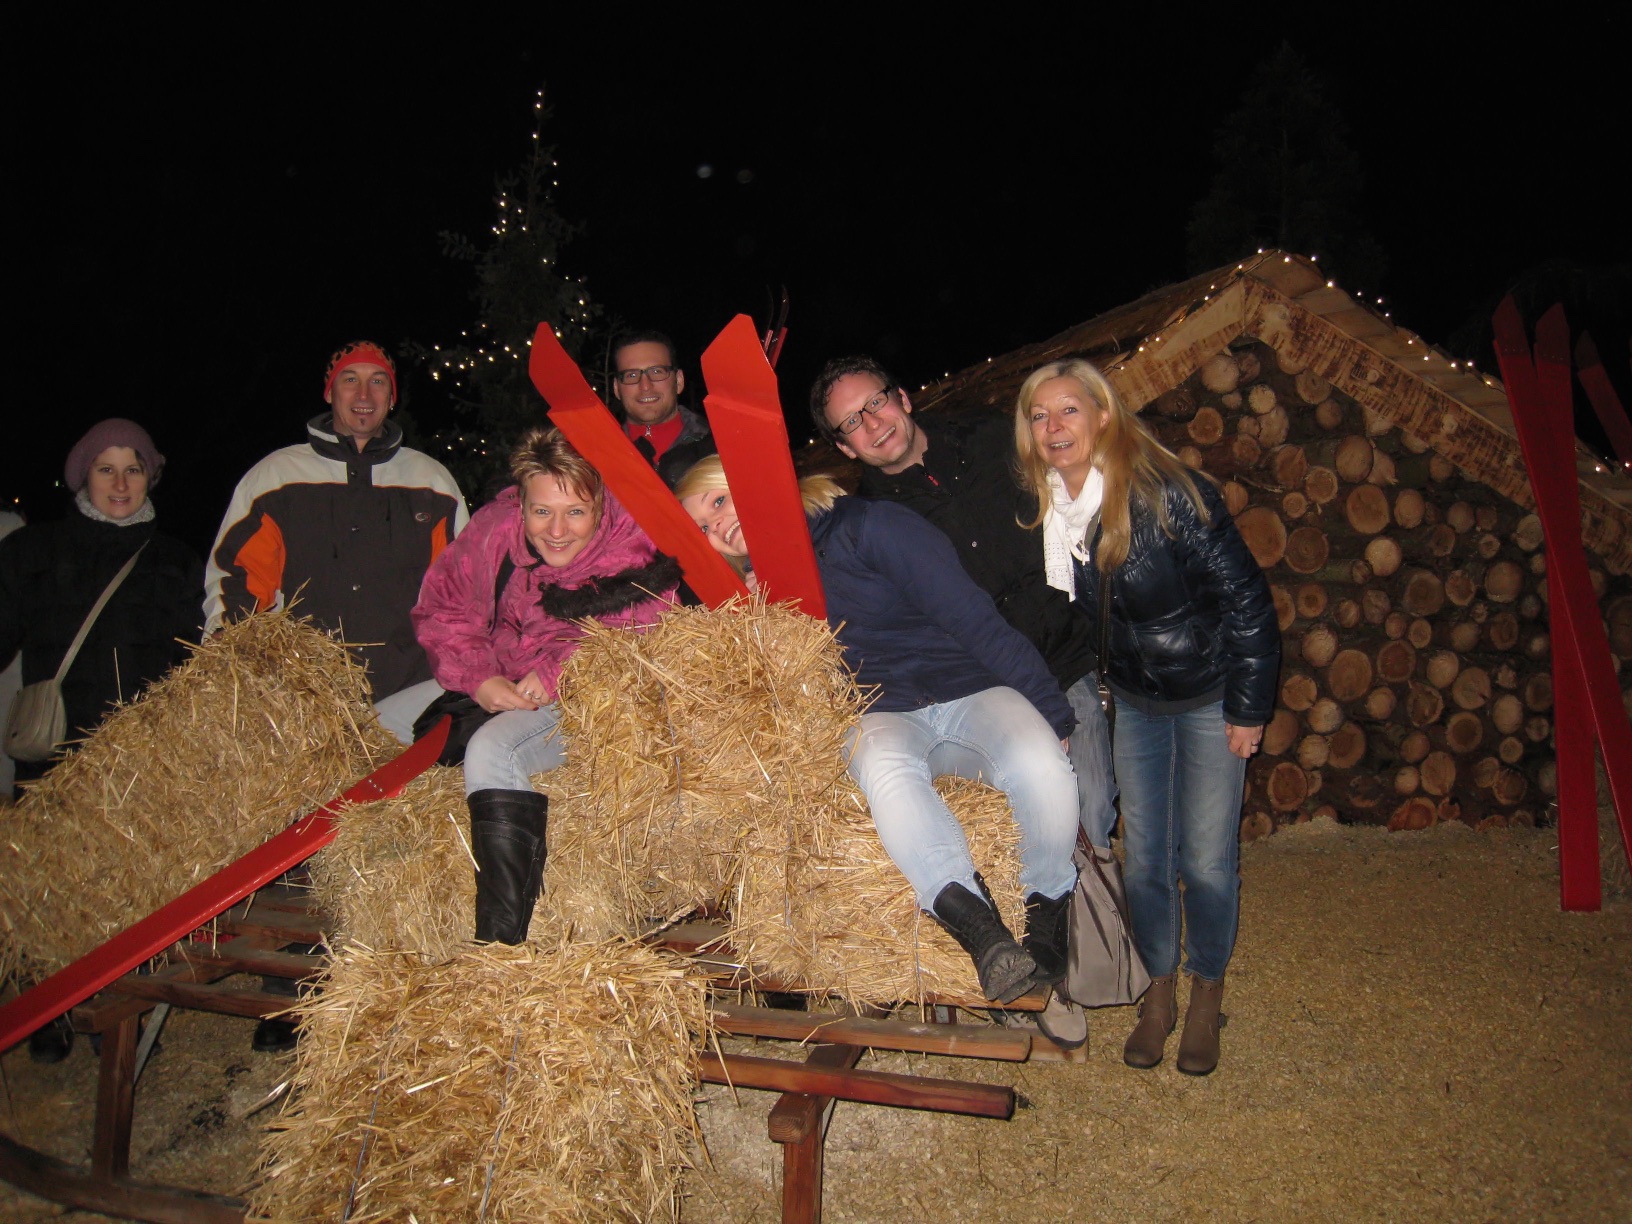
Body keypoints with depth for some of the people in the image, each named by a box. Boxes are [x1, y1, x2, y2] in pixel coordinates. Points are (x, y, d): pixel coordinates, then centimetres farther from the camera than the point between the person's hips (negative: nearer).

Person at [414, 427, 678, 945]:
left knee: (493, 753, -29)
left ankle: (502, 943, -27)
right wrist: (477, 678, -14)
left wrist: (558, 674, -31)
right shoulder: (494, 528, -9)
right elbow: (442, 607, 1)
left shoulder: (634, 554, -20)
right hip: (501, 688, 7)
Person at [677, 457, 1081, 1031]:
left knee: (1039, 764, -34)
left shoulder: (866, 525, -5)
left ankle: (1049, 908, -8)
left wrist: (1053, 716, -13)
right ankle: (979, 927, -33)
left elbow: (974, 618, -9)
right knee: (884, 765, -37)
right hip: (882, 717, 2)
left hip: (970, 691, -2)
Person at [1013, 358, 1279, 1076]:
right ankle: (1158, 991, 29)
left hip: (1209, 694, -4)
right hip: (1131, 699, 4)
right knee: (1142, 853, 8)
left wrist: (1248, 707, -15)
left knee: (1206, 856, 3)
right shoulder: (1040, 510, -9)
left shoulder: (1168, 494, -25)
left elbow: (1245, 598, -19)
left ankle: (1206, 996, 26)